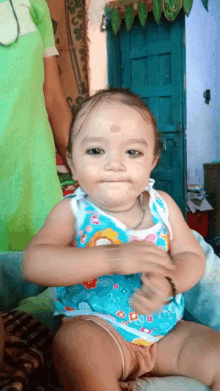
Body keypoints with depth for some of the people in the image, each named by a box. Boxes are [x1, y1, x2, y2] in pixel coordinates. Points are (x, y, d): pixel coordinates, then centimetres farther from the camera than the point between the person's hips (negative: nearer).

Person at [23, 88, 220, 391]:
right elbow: (34, 264, -24)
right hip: (97, 327, -3)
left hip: (165, 332, 4)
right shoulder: (73, 211, -10)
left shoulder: (162, 205, 1)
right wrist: (113, 258, -36)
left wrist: (169, 282, -26)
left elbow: (192, 257, 0)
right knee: (74, 342, -34)